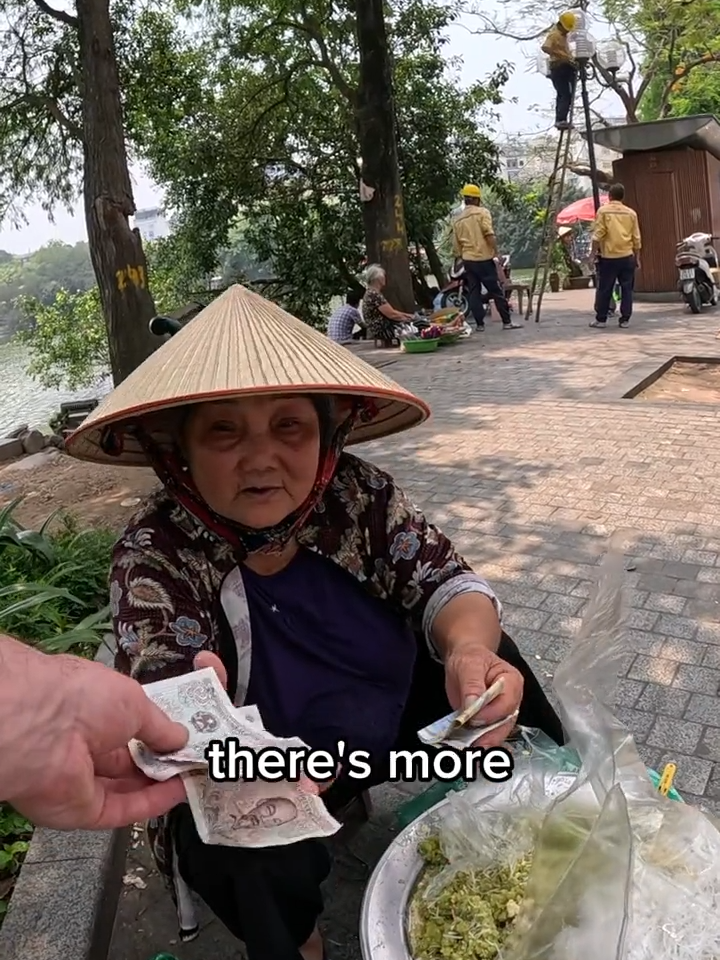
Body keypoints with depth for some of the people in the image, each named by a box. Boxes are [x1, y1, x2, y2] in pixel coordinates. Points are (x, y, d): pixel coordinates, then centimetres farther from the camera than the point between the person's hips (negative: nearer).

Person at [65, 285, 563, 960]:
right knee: (240, 850, -32)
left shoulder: (358, 493, -16)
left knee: (491, 663, -13)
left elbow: (445, 584, -14)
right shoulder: (154, 556, -23)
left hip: (398, 721, 4)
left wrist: (469, 648, -39)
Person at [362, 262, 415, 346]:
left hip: (382, 328, 10)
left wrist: (408, 315, 11)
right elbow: (392, 314, -19)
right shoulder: (374, 295, -19)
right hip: (381, 330, -10)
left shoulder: (372, 293, 15)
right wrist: (408, 318, -4)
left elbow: (390, 311, 18)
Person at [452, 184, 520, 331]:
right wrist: (496, 252, -11)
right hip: (484, 258, -5)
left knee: (474, 293, 7)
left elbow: (456, 246, 13)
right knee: (497, 291, -1)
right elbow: (489, 235, -14)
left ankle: (480, 324, 5)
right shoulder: (482, 212, -2)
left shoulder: (457, 220, 13)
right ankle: (507, 322, 0)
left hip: (468, 260, 5)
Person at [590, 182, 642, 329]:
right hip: (627, 256, 3)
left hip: (608, 257, -3)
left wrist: (594, 253, 0)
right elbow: (637, 239, 9)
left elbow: (597, 235, -8)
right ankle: (625, 319, 7)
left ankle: (601, 319, 8)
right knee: (626, 289, 7)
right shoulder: (631, 213, 8)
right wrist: (637, 258, 15)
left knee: (604, 290, 4)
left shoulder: (603, 211, -2)